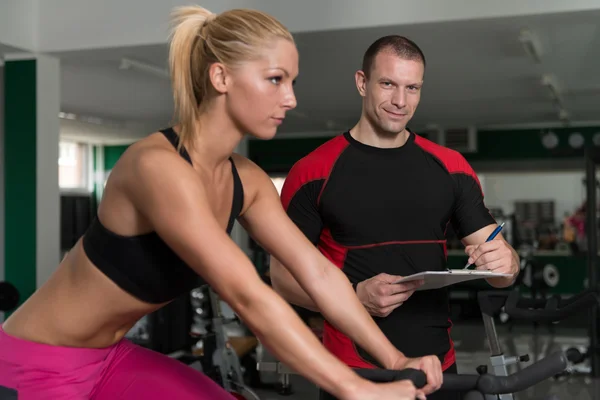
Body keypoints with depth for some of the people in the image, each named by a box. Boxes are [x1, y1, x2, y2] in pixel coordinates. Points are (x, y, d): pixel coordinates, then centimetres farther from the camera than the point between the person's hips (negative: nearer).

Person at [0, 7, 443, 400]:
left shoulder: (245, 181, -3)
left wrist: (393, 359, -13)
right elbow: (249, 297, -36)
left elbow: (318, 272, -5)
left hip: (114, 358, 8)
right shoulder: (157, 166, -29)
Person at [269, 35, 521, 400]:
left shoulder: (449, 167, 4)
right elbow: (284, 274, -4)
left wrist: (505, 261, -18)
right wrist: (356, 296, -20)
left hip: (437, 368, 3)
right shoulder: (314, 172, -5)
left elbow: (498, 259, 5)